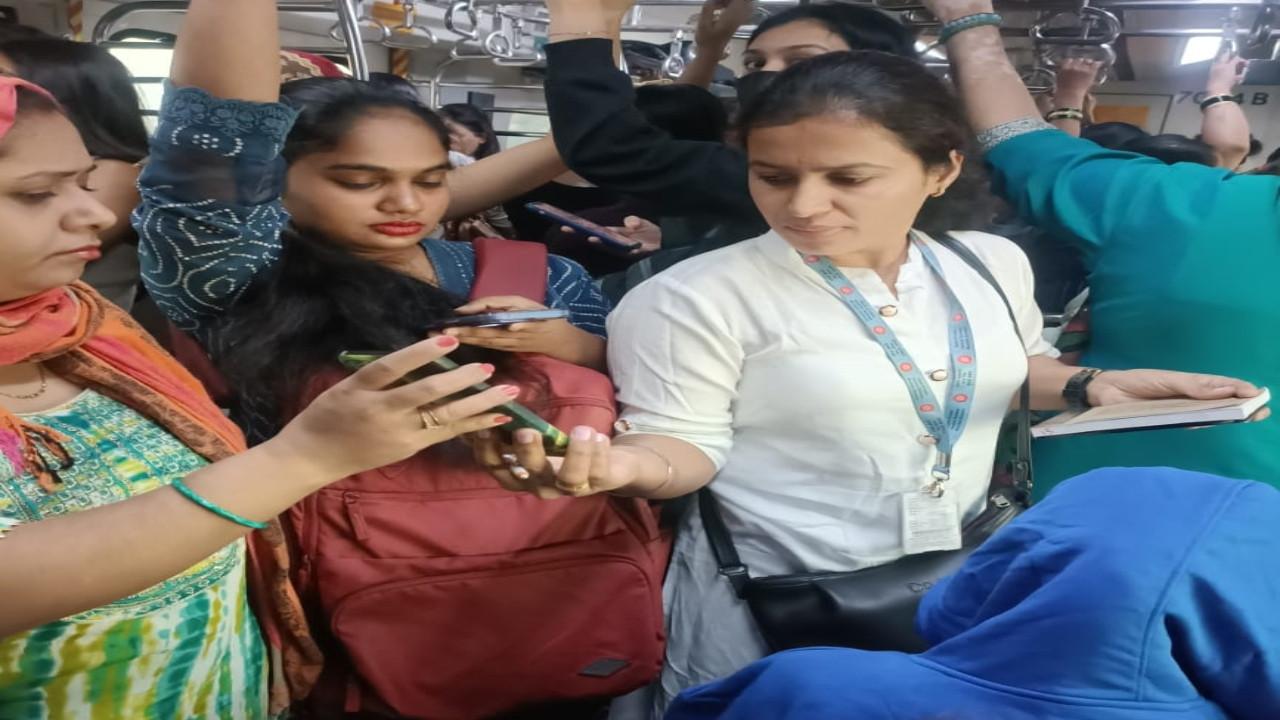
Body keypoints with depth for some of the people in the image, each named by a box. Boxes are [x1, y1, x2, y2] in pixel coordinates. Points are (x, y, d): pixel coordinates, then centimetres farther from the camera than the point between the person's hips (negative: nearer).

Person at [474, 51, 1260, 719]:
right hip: (777, 601, -5)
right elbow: (686, 441, -16)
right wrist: (633, 463, -36)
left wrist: (1090, 383, -1)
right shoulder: (694, 297, -19)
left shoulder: (993, 263, -1)